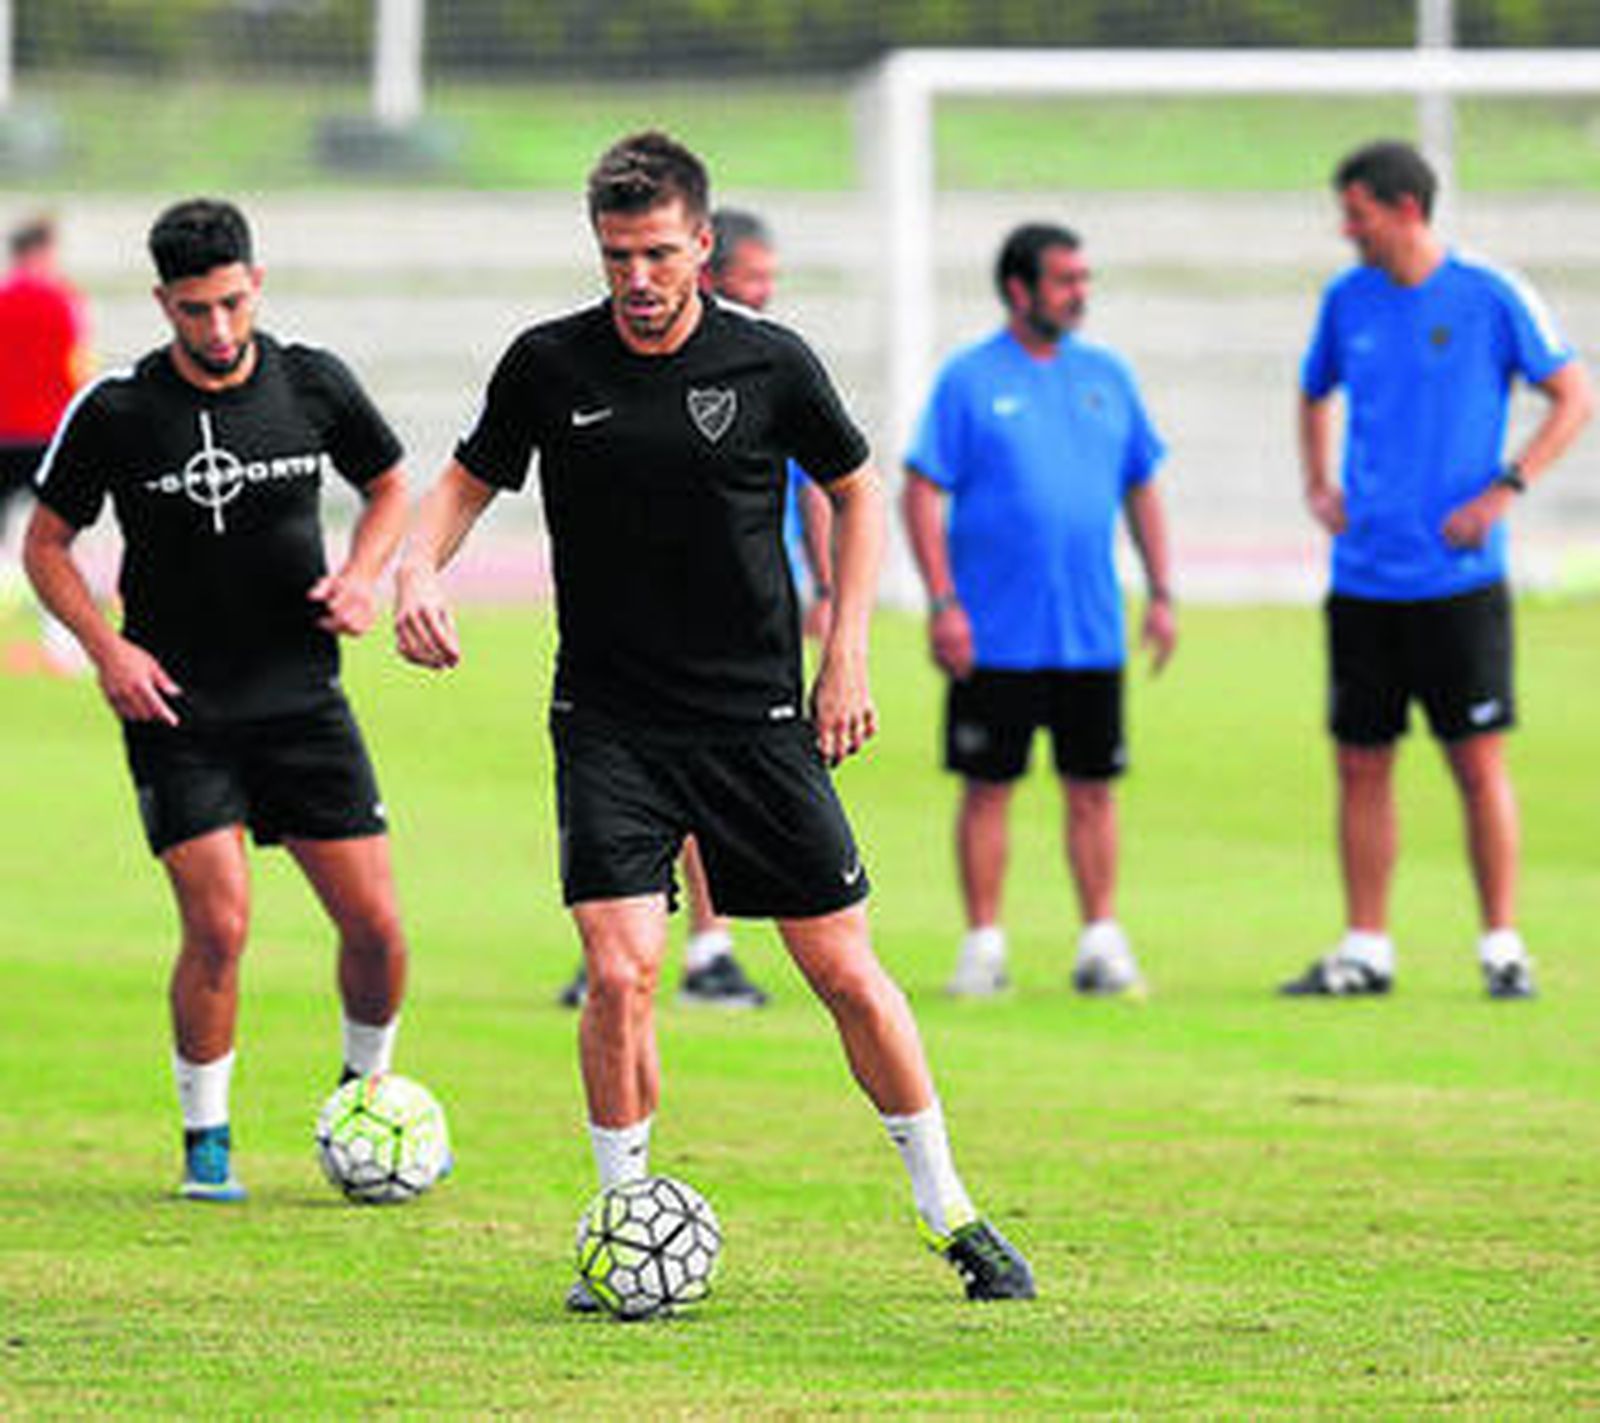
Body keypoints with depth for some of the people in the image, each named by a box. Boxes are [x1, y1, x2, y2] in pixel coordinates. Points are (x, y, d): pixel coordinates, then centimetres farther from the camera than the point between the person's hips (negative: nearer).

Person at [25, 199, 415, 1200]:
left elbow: (390, 488, 16)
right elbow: (47, 542, 3)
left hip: (302, 698, 3)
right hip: (177, 707, -3)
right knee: (219, 925, -15)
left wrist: (361, 577, -3)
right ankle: (207, 1137, 4)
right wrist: (108, 647, -10)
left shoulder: (314, 385, -1)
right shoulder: (116, 413, -8)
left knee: (376, 925, 0)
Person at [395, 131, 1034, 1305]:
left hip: (760, 718, 0)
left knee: (845, 969, 3)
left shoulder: (772, 364, -5)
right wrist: (420, 569, -10)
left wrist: (847, 653, 3)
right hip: (609, 724, 0)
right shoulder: (549, 367, -5)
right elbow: (472, 479, 11)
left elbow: (856, 489, 10)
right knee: (622, 968, -15)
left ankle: (951, 1215, 18)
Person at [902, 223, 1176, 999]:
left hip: (1092, 634, 3)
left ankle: (1102, 941, 10)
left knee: (1092, 788, 5)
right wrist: (942, 602, -12)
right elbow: (922, 493, -5)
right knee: (986, 787, 1)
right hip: (996, 636, -3)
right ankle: (983, 945, 7)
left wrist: (1161, 594, 10)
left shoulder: (1106, 376, 11)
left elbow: (1141, 490, 17)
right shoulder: (969, 379, -2)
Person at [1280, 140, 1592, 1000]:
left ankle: (1503, 948, 4)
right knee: (1361, 766, 5)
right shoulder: (1346, 301, 8)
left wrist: (1505, 490, -10)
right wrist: (1318, 486, 10)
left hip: (1457, 576, -4)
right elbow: (1316, 396, 26)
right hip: (1363, 576, 4)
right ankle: (1366, 951, 12)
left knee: (1479, 762, -4)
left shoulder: (1489, 298, -5)